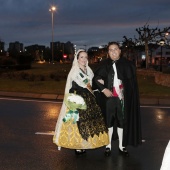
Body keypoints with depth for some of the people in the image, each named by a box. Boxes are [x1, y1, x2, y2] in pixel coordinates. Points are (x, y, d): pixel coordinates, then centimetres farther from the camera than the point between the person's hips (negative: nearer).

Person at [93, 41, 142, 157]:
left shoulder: (128, 64, 0)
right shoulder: (104, 64, 3)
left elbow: (131, 82, -3)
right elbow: (96, 78, 5)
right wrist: (103, 89, -10)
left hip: (123, 98, 0)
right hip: (109, 98, 0)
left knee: (122, 121, 8)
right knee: (109, 121, 7)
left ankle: (122, 146, 22)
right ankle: (108, 146, 20)